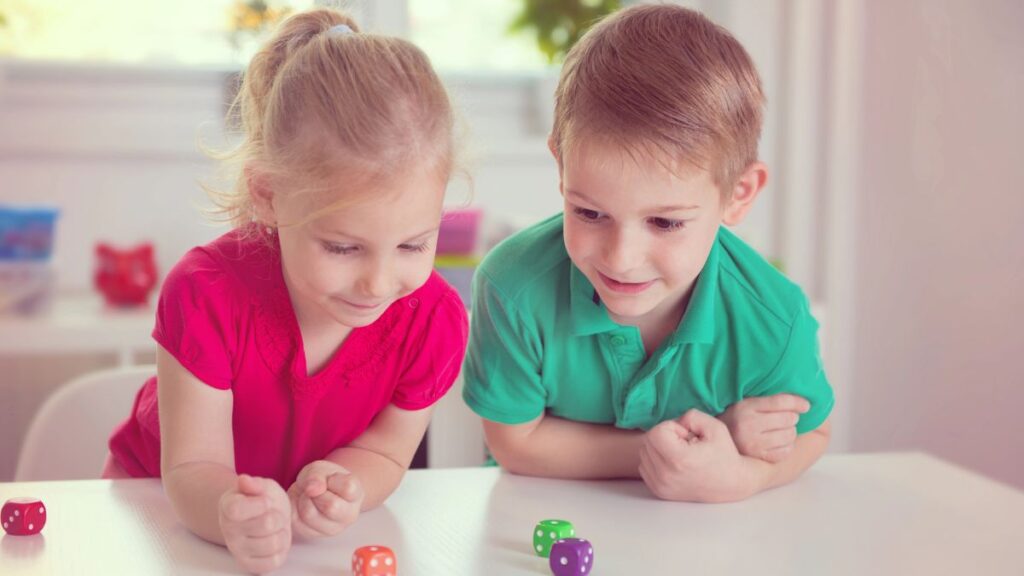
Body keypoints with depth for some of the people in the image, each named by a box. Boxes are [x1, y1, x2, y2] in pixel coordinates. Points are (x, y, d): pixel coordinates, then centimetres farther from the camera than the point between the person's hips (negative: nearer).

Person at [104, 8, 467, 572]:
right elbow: (193, 468, -23)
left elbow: (384, 453, -11)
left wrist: (337, 488, -34)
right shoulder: (208, 295, -27)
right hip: (171, 507, -1)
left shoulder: (434, 320, -21)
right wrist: (229, 513, -46)